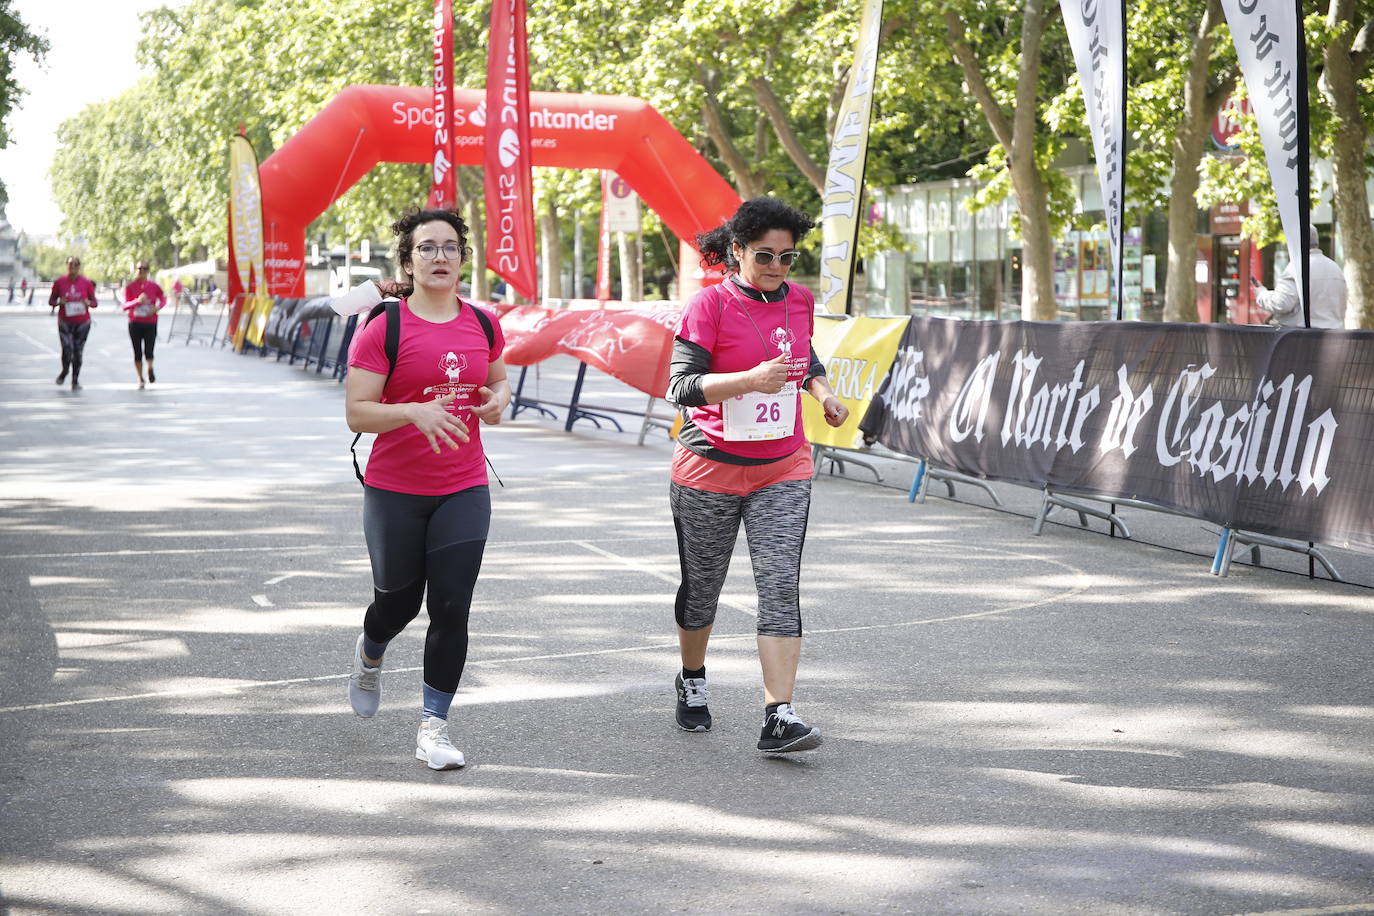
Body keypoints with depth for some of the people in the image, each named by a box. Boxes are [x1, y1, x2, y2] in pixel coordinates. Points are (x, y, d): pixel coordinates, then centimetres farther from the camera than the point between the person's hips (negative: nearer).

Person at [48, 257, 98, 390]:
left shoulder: (86, 283, 0)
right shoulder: (59, 282, 0)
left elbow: (94, 302, 5)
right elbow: (51, 301, 6)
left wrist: (89, 303, -17)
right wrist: (59, 302, -16)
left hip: (82, 323, 1)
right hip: (65, 322, -1)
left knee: (78, 352, 4)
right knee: (67, 350, -13)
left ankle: (75, 381, 16)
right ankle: (64, 372, 18)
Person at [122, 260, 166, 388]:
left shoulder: (154, 286, 0)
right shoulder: (130, 287, -3)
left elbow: (163, 299, 14)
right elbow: (125, 306, -10)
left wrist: (157, 308, -7)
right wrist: (138, 301, -27)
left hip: (150, 324, 0)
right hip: (135, 324, 0)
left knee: (148, 351, -13)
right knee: (138, 353, 5)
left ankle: (150, 369, 18)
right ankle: (140, 379, 18)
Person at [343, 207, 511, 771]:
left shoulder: (482, 326, 6)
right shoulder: (384, 328, -8)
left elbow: (498, 381, 23)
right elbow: (357, 412, -11)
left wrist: (499, 398, -2)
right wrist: (415, 411, -27)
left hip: (464, 490, 3)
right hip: (394, 491, -3)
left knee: (451, 607, -5)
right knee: (399, 603, 10)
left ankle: (433, 730, 5)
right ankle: (368, 656, 48)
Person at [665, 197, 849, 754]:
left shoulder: (800, 301, 5)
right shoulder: (711, 304, -11)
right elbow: (681, 386, -18)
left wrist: (821, 390, 3)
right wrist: (750, 379, -30)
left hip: (782, 469, 3)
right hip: (710, 469, -3)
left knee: (780, 587, -11)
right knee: (702, 586, 13)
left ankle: (778, 718, -15)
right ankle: (692, 682, 40)